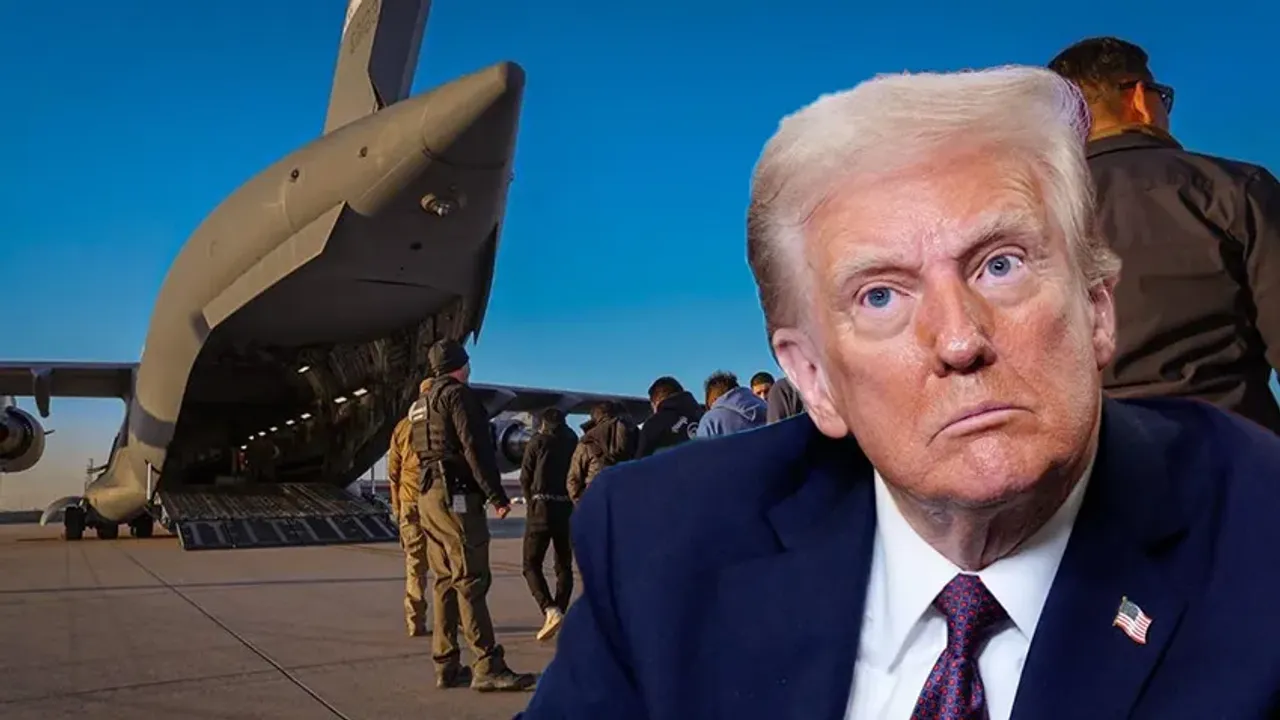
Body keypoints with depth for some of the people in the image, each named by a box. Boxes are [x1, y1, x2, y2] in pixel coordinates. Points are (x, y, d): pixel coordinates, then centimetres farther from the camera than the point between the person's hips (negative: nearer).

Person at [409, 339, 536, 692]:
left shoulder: (421, 404, 21)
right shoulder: (458, 394, -7)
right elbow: (475, 448, -16)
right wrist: (497, 496, -17)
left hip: (429, 496, 9)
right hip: (457, 495, -9)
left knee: (445, 582, 10)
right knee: (471, 581, -10)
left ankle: (446, 667, 12)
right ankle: (488, 667, -11)